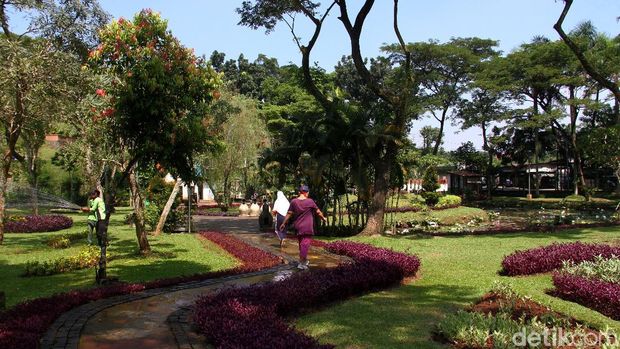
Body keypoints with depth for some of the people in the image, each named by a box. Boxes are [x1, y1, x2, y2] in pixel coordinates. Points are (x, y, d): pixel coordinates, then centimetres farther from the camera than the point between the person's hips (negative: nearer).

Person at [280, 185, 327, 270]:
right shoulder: (310, 201, -7)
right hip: (308, 227, -4)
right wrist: (323, 218, 19)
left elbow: (289, 213, 0)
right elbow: (318, 212, 2)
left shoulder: (294, 201, -1)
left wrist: (284, 223, 9)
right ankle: (301, 263, -6)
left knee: (301, 243, 17)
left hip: (298, 227, 4)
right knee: (305, 244, -2)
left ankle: (304, 260, 31)